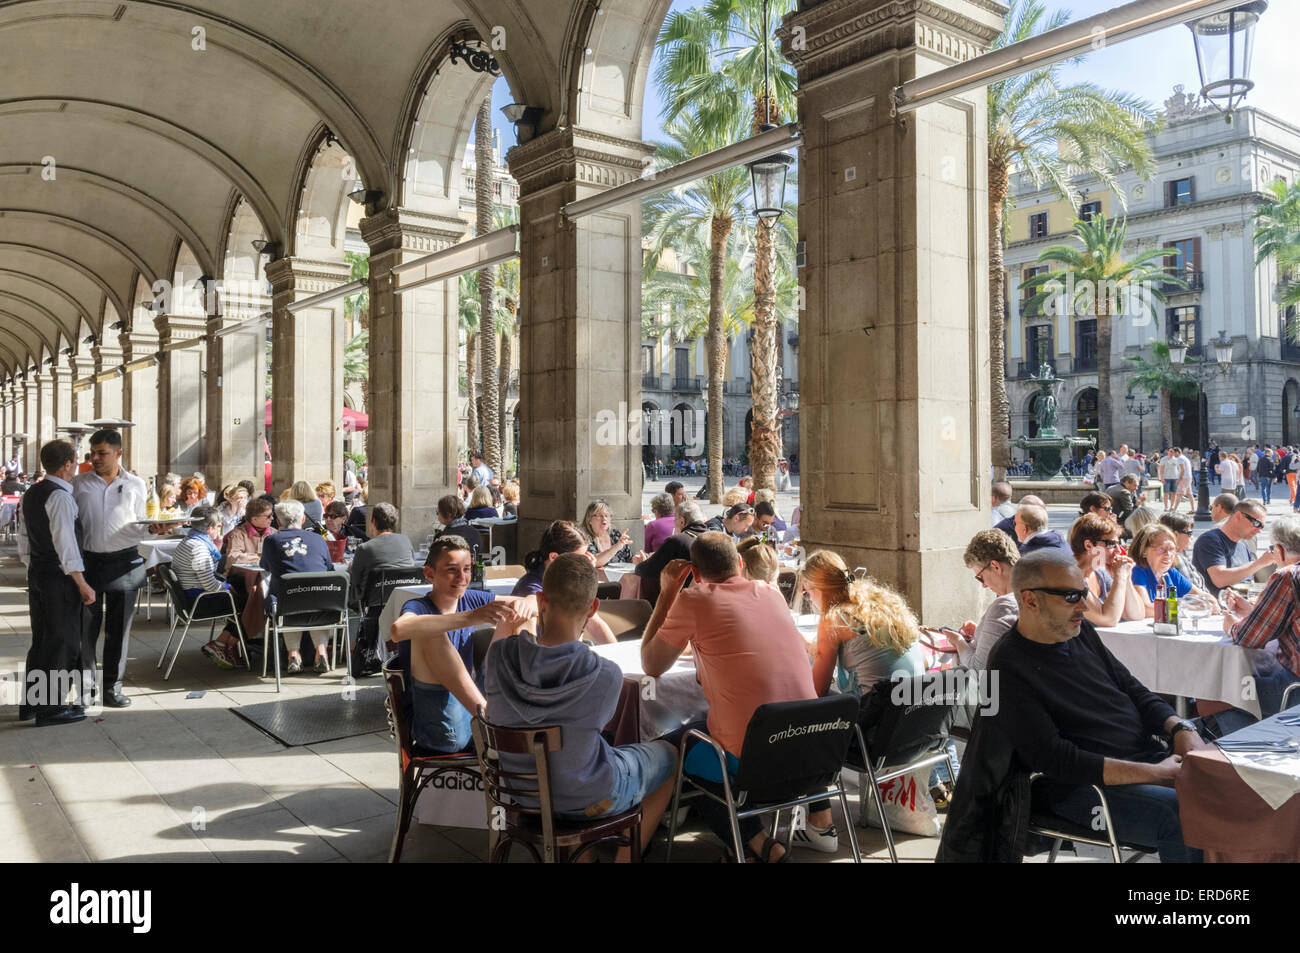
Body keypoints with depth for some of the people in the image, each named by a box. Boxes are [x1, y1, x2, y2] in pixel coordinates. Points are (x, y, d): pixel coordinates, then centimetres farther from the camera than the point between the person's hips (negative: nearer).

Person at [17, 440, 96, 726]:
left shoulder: (30, 495, 12)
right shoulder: (60, 497, -17)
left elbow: (24, 541, 18)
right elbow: (65, 544, -22)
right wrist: (83, 584, -21)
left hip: (36, 573, 9)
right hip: (60, 576, -9)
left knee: (41, 639, 17)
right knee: (62, 641, -1)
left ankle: (30, 703, 26)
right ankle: (51, 708, 3)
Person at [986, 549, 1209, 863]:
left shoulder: (1081, 631, 11)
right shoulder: (1009, 668, -15)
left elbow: (1132, 688, 19)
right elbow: (1053, 759, -21)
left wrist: (1180, 728, -2)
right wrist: (1154, 774, -21)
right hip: (1082, 787, -9)